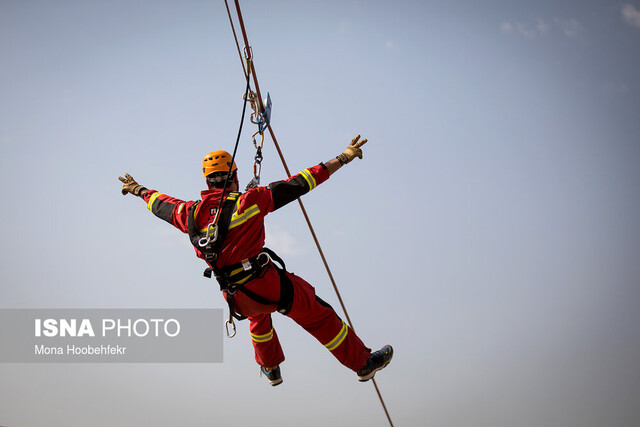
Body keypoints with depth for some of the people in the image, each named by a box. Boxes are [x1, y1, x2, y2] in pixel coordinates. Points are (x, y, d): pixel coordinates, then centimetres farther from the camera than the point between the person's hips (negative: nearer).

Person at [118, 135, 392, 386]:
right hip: (269, 285, -6)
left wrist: (138, 190, 41)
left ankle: (271, 368, 53)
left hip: (236, 298, 6)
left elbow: (159, 204, 20)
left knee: (258, 315, 38)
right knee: (319, 317, 8)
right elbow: (297, 185, -15)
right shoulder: (248, 202, -14)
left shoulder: (190, 213, -1)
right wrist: (342, 159, -13)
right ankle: (363, 362, 16)